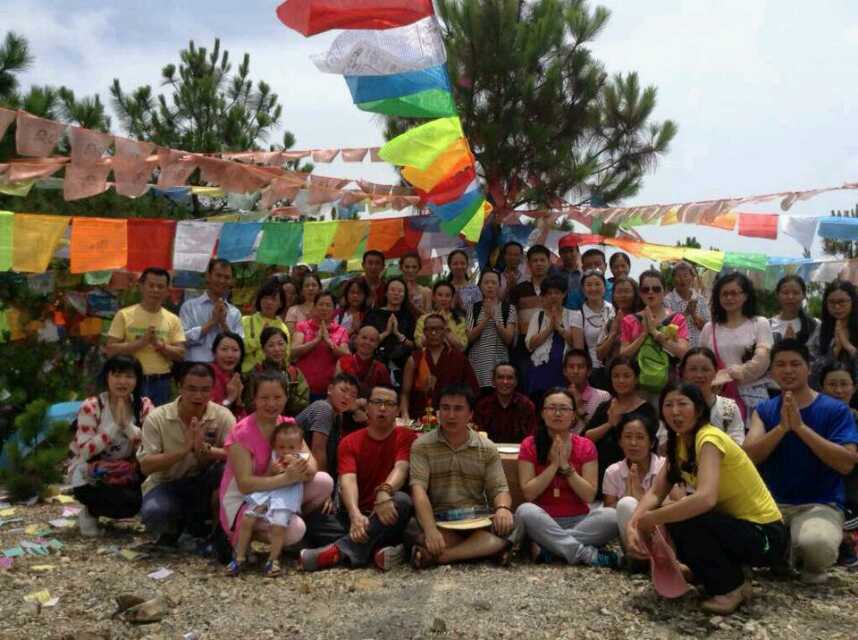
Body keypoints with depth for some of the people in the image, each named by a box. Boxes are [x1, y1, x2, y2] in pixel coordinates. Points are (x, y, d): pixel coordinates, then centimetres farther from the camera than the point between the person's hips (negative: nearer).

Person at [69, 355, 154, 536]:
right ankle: (90, 511, 3)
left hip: (128, 474, 4)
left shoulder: (144, 406, -4)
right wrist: (115, 426, -26)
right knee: (131, 501, -27)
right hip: (90, 478, -3)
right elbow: (85, 451, -20)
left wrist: (128, 426, -24)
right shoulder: (91, 407, -13)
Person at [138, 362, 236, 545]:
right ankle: (170, 526, 6)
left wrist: (205, 449, -37)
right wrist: (184, 450, -29)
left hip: (203, 484, 2)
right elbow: (145, 466, -16)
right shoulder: (157, 418, -12)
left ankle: (196, 522, -3)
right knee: (153, 512, -34)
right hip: (166, 484, -1)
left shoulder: (222, 415, -10)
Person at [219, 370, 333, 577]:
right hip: (242, 502, -6)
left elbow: (311, 463, -10)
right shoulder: (242, 433, -20)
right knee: (294, 530, -29)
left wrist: (300, 471, -35)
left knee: (324, 482, -16)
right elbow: (244, 484, -27)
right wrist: (286, 478, -39)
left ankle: (289, 517, 4)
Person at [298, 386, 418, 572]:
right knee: (316, 519, -23)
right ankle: (376, 549, -33)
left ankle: (341, 550, -36)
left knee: (402, 500, -34)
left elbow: (401, 468, -19)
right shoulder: (350, 442, 3)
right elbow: (348, 480, -13)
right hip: (357, 514, 2)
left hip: (386, 515, -2)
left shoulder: (406, 437, 0)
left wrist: (384, 492, -42)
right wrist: (355, 515, -33)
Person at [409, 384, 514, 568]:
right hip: (438, 519, -3)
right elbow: (418, 489, -11)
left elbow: (499, 489, 5)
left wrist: (503, 508, -21)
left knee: (505, 527, -30)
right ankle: (485, 548, -21)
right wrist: (431, 530, -28)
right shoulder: (422, 445, 1)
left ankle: (435, 557, -31)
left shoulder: (487, 448, 8)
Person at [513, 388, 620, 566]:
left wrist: (566, 466, -14)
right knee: (525, 511, -34)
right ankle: (586, 553, -27)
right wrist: (553, 465, -14)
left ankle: (545, 547, -23)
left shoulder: (585, 446, 4)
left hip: (579, 521, 1)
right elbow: (528, 493, -7)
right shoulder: (530, 445, 1)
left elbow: (589, 496, -4)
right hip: (543, 522, -1)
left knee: (611, 516, -27)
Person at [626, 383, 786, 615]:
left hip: (764, 535, -8)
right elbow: (655, 493, -4)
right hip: (735, 523, 8)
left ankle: (731, 587, -4)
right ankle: (721, 573, 12)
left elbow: (705, 498, -40)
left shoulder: (709, 438, -24)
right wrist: (633, 525, -23)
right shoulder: (679, 443, 3)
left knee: (683, 521, -26)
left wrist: (650, 520, -30)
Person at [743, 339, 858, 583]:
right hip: (772, 502, 3)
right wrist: (782, 427, -19)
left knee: (816, 544, -37)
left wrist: (801, 427, -18)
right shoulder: (764, 410, 7)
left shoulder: (835, 409, -1)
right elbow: (749, 456, -6)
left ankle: (813, 566, 4)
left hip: (820, 504, -3)